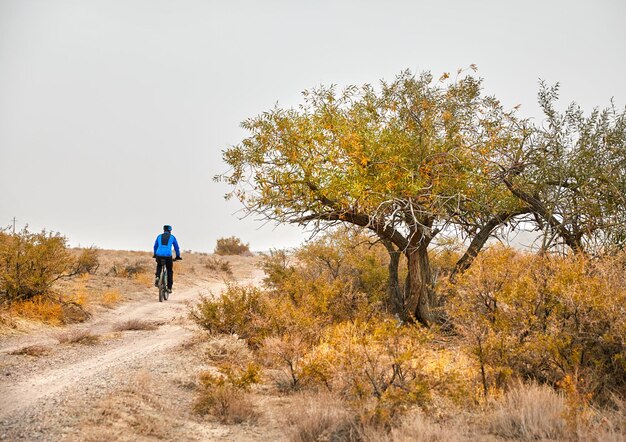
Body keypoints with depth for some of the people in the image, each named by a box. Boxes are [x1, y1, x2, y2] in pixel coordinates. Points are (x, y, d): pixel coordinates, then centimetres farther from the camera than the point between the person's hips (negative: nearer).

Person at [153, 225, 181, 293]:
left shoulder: (159, 236, 18)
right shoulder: (172, 237, 13)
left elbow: (155, 246, 29)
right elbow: (176, 247, 19)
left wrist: (155, 254, 46)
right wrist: (178, 256, 33)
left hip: (159, 255, 2)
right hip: (168, 256, -2)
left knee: (159, 266, 34)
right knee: (170, 271, 18)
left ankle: (157, 277, 6)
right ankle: (169, 288, 11)